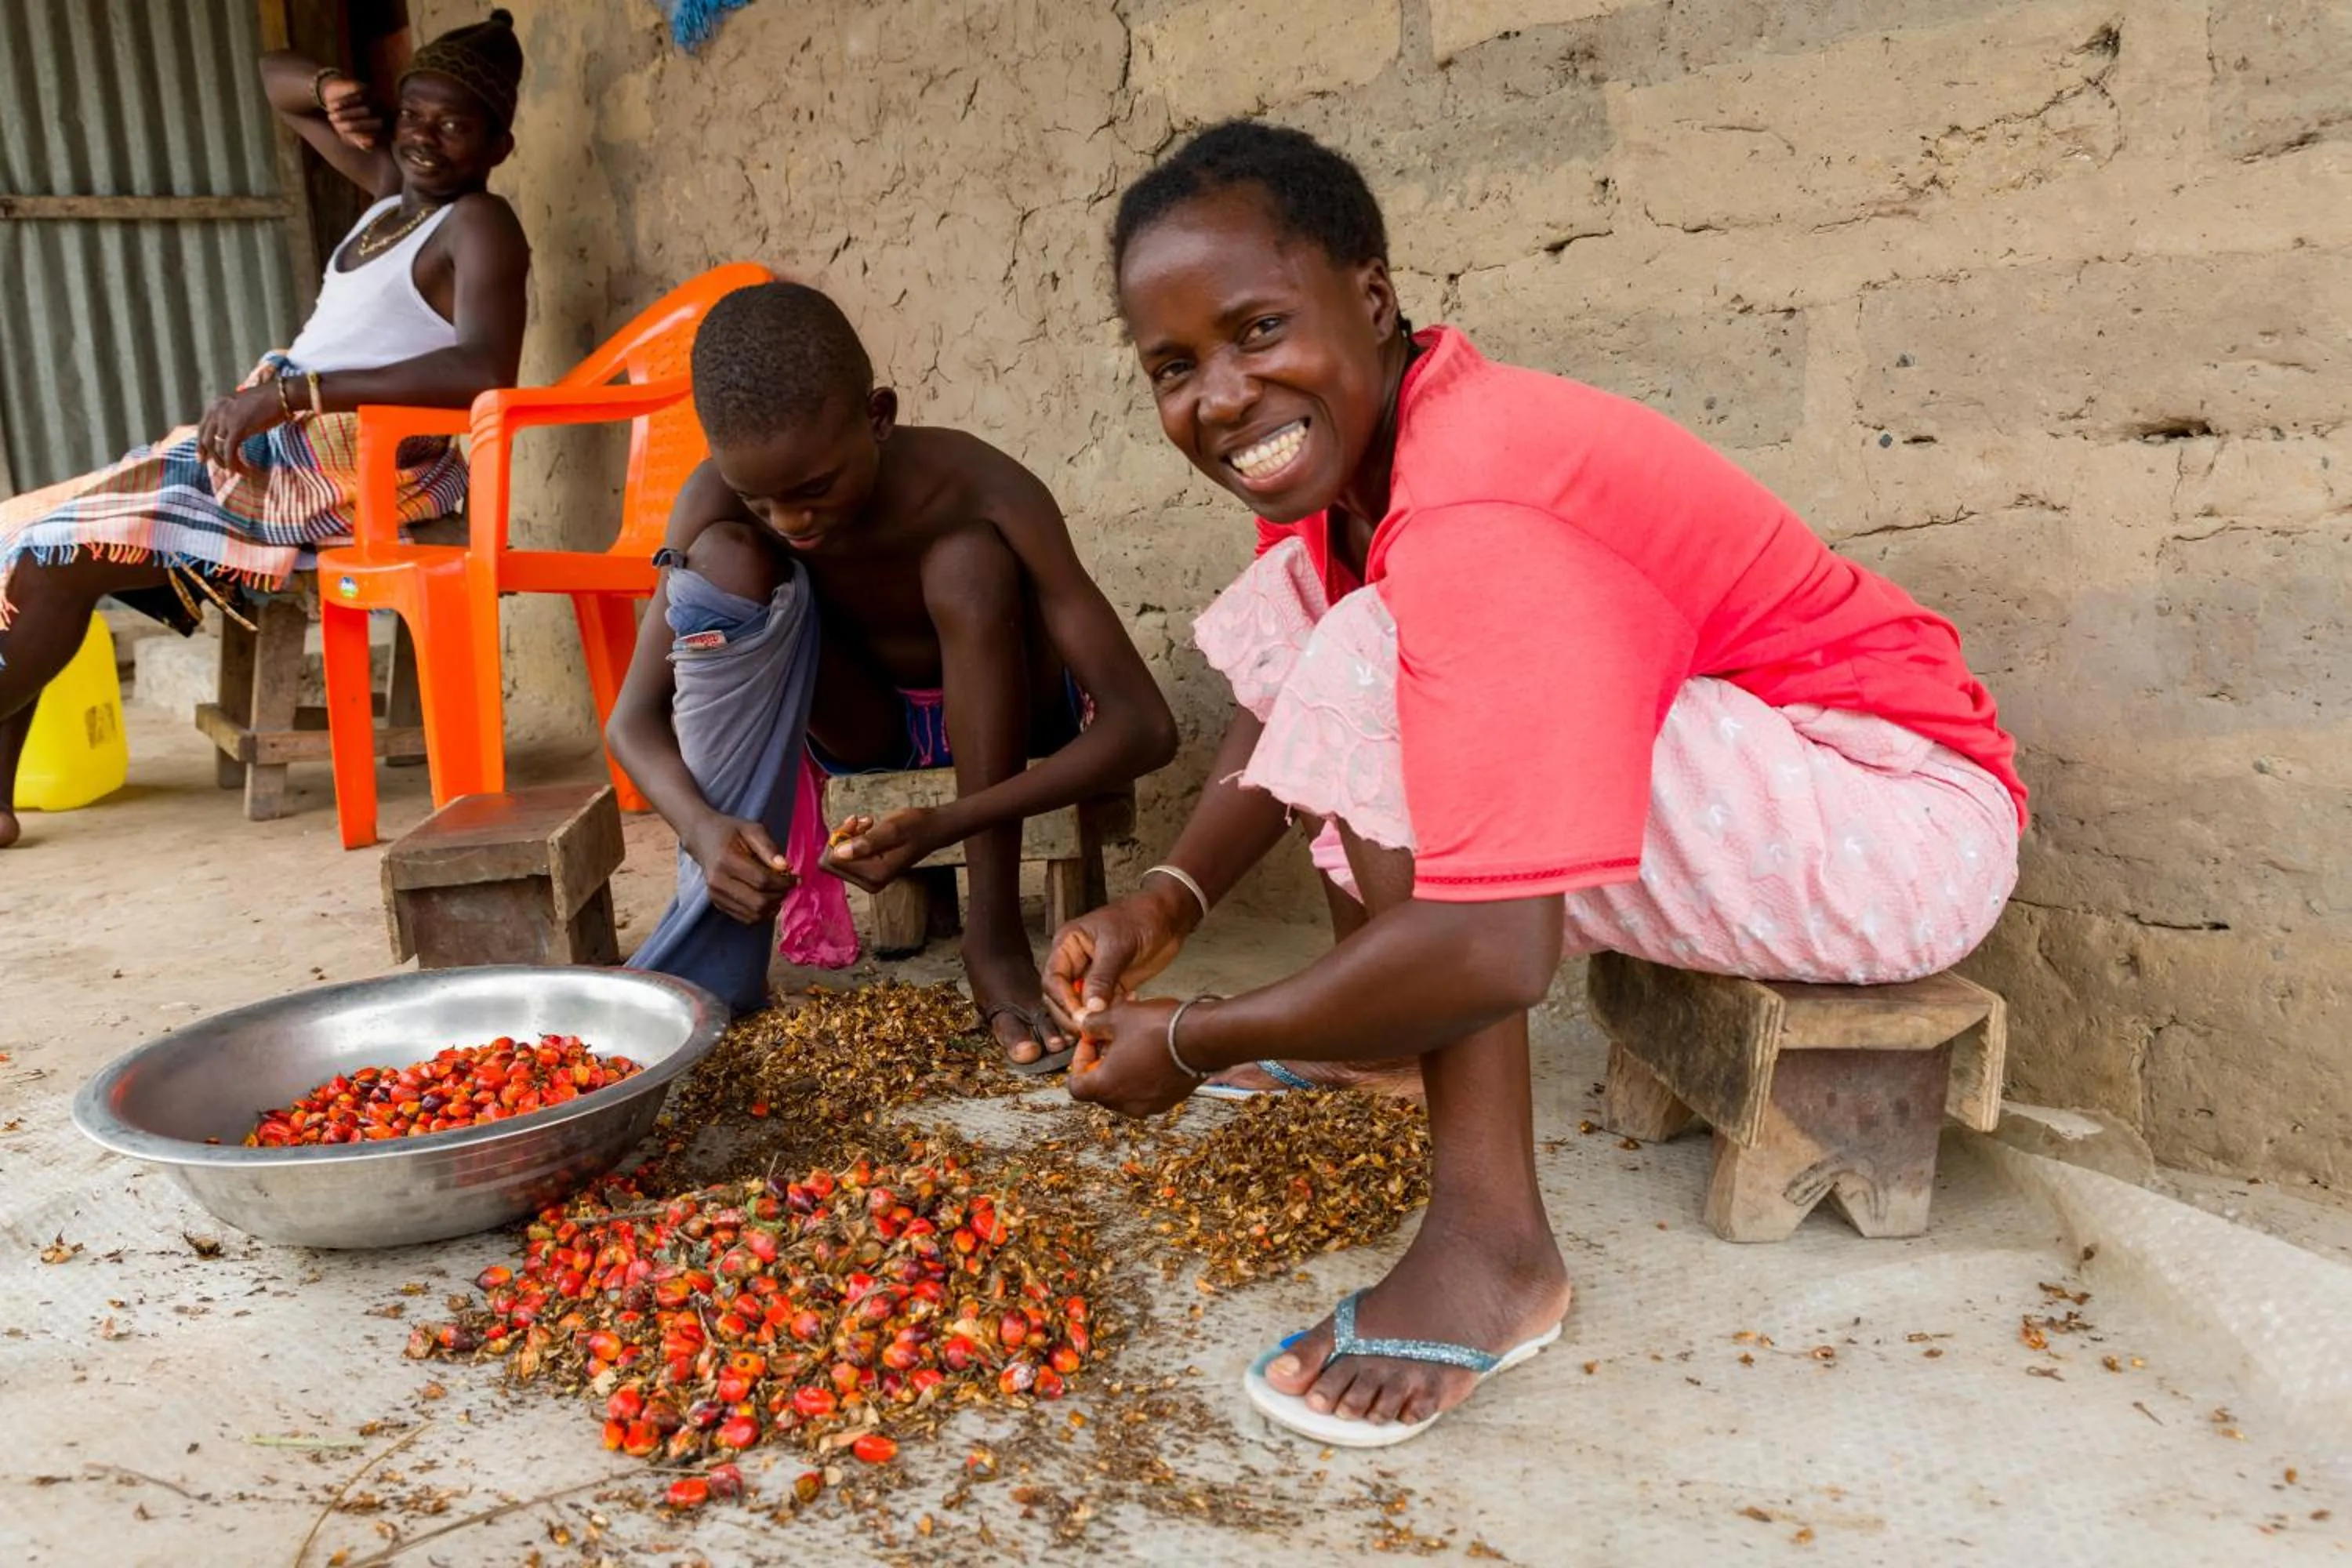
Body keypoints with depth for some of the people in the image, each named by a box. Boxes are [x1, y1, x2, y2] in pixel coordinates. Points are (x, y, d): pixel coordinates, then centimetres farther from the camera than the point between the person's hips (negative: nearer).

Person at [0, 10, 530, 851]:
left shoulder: (480, 225, -11)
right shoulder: (396, 184, 15)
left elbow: (487, 369, -31)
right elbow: (273, 77, 31)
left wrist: (291, 391, -32)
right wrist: (331, 91, 5)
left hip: (350, 474, -10)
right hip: (275, 443, 10)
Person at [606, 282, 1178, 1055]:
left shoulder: (985, 493, -32)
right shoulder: (718, 502, -24)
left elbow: (1145, 725, -35)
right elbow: (634, 719, -19)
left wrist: (943, 825, -46)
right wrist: (701, 827, -42)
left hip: (1002, 719, -2)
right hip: (863, 722, 2)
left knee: (969, 559, -34)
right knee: (724, 560, -26)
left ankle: (996, 931, -24)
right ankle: (715, 961, -21)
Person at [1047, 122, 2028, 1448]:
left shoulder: (1478, 517, -31)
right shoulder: (1341, 442, -2)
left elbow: (1493, 952, -36)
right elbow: (1277, 712, 11)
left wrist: (1192, 1045, -22)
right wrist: (1171, 900, -7)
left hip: (1906, 818, -9)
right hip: (1688, 756, 10)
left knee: (1376, 671, -29)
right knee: (1294, 601, 7)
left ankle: (1494, 1247, -23)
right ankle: (1380, 1008, 8)